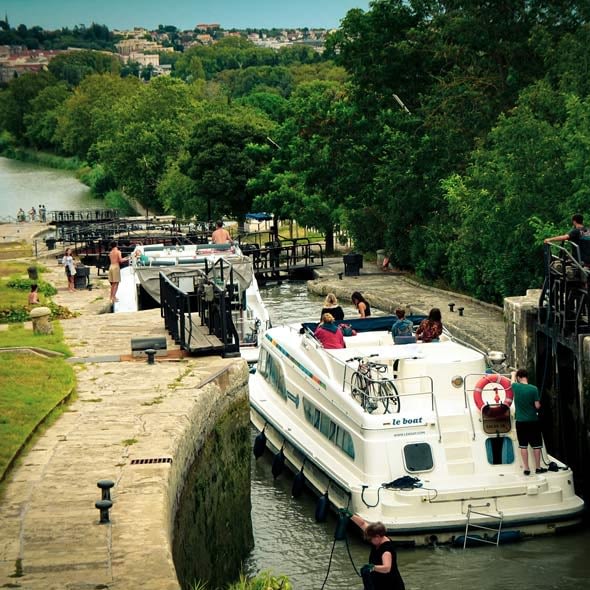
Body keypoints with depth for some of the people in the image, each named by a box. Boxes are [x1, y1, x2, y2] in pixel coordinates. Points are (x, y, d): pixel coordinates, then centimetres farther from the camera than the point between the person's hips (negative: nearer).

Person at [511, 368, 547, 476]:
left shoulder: (516, 387, -5)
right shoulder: (533, 389, -11)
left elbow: (513, 381, 20)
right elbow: (537, 406, -9)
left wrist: (514, 374, 40)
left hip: (521, 422, 1)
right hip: (533, 421, -1)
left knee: (523, 446, 6)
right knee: (536, 445, 9)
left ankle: (526, 469, 7)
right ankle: (538, 468, 14)